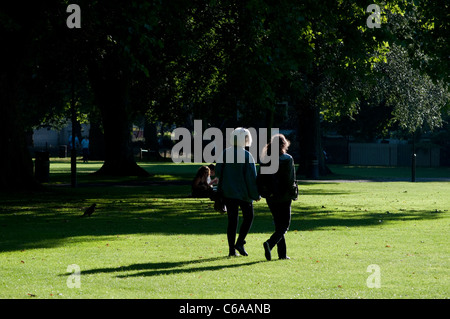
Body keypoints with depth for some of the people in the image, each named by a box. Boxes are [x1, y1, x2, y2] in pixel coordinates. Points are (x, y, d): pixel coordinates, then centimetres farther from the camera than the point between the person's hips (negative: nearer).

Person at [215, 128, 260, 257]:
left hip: (228, 192, 4)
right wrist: (256, 194, -5)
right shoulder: (246, 155, -13)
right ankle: (240, 243, -2)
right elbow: (252, 177, -12)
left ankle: (232, 249, 5)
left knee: (232, 219, 8)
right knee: (248, 217, 12)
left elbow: (218, 171, 4)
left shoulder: (225, 153, -1)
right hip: (243, 193, -4)